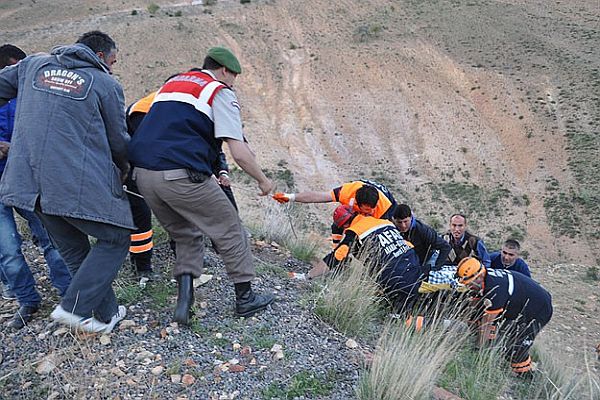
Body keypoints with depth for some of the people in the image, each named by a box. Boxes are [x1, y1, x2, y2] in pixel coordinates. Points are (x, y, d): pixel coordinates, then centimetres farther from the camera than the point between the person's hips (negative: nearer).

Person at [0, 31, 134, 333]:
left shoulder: (33, 65, 15)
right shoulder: (106, 84, 1)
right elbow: (118, 140, 6)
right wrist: (123, 170, 25)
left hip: (28, 182, 6)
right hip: (82, 184, -6)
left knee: (74, 252, 17)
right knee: (116, 240, 10)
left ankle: (106, 313, 26)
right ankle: (75, 307, 3)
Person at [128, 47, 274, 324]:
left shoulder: (172, 83, 26)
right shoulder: (220, 92, 3)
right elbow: (239, 154, -7)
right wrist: (263, 180, 9)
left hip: (143, 174, 8)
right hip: (182, 176, -7)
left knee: (186, 235, 24)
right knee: (229, 231, 11)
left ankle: (184, 301, 14)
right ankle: (245, 298, 22)